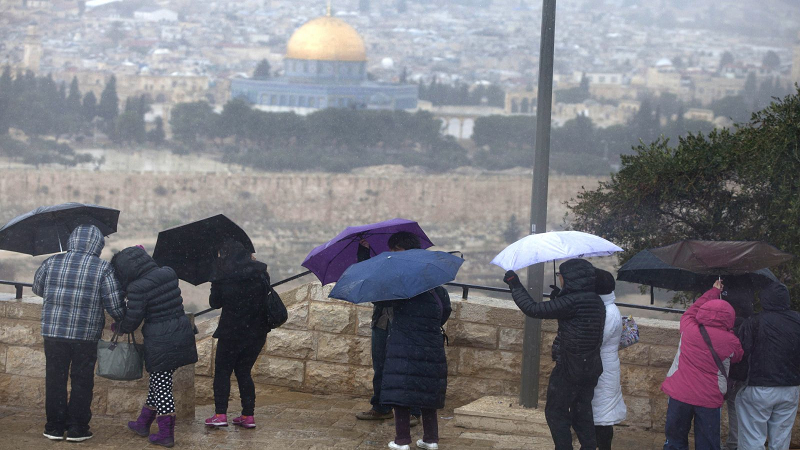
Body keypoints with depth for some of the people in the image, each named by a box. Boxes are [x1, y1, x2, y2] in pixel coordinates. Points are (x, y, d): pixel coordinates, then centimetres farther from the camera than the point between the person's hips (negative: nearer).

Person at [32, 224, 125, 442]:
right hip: (86, 335, -2)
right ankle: (77, 428, 11)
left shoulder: (51, 263, 1)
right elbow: (115, 304, -9)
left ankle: (55, 426, 15)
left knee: (55, 379, 11)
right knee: (82, 381, 8)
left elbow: (37, 289, 16)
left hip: (53, 331, 2)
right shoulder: (102, 268, -7)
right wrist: (124, 320, 11)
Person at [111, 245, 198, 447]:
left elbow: (132, 320, -10)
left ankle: (166, 436, 11)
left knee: (162, 387, 5)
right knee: (158, 383, 20)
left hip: (160, 342, -7)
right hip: (182, 336, 7)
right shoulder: (169, 274, 2)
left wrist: (119, 328, 12)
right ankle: (143, 423, 35)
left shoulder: (138, 288, -17)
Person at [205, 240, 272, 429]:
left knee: (222, 371, 8)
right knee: (244, 371, 14)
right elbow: (267, 295, 11)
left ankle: (220, 414, -1)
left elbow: (215, 303, 1)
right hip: (257, 332, 4)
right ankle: (249, 415, 9)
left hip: (231, 332, -4)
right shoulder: (260, 273, -2)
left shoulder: (222, 277, -9)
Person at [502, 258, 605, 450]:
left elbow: (533, 309, -20)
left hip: (568, 369, -8)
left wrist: (515, 285, -11)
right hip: (591, 369, 8)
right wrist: (558, 295, 13)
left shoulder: (572, 302, -22)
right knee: (582, 413, 18)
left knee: (556, 412, 6)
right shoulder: (596, 301, 5)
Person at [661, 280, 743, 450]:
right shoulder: (731, 342, -9)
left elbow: (692, 310, 13)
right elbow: (737, 358, 11)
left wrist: (714, 292, 24)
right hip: (710, 400, -1)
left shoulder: (689, 330, -7)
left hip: (679, 396, 1)